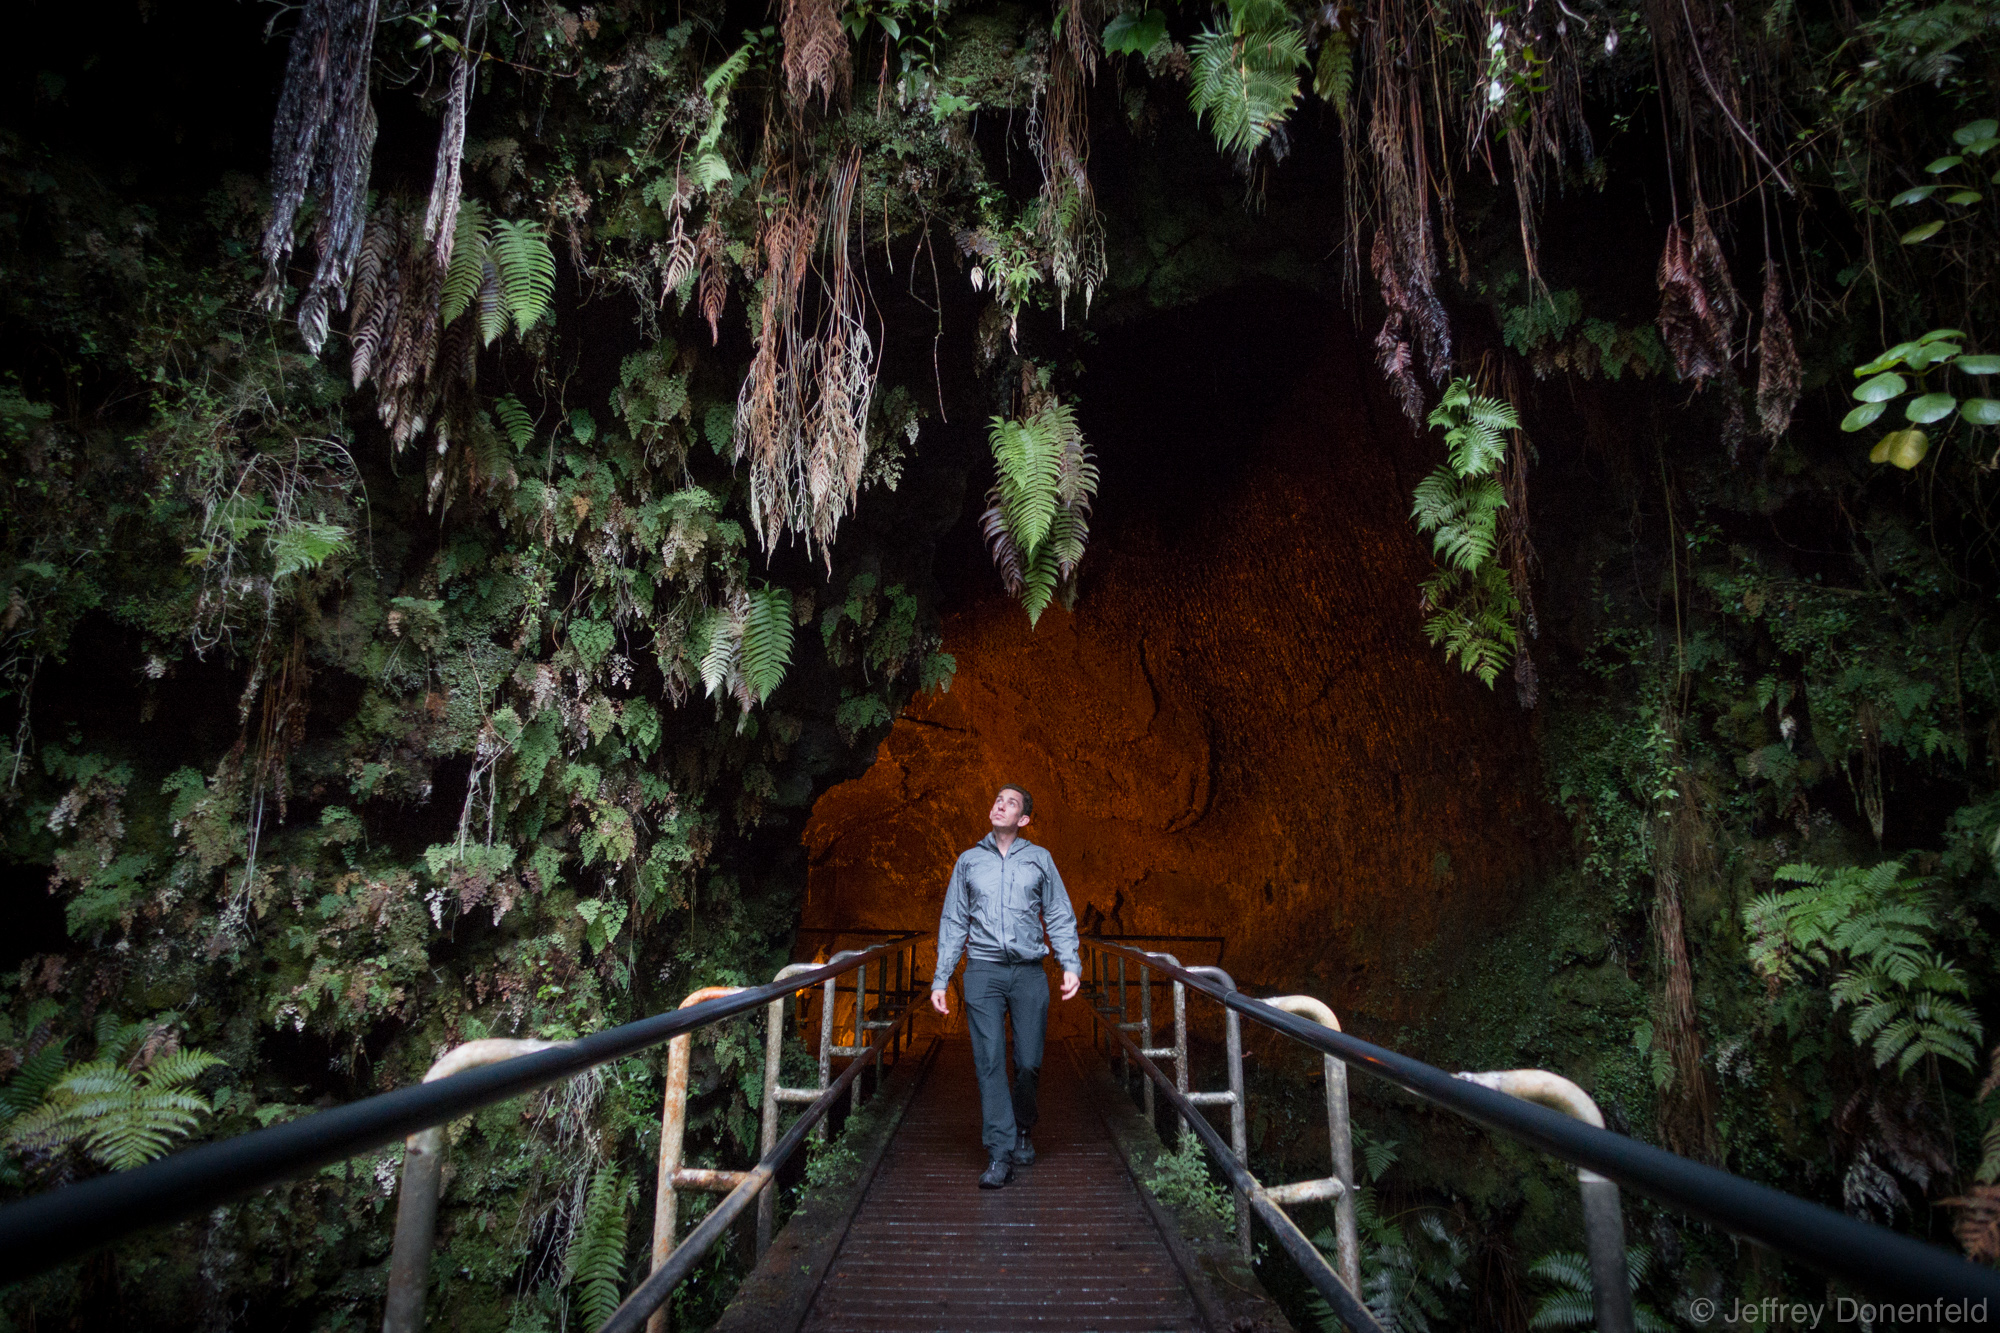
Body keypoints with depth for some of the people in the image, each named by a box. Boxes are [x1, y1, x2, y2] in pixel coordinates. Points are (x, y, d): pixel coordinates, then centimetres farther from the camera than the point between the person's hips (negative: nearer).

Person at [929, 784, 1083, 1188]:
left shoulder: (1039, 859, 11)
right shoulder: (969, 861, 13)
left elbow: (1060, 917, 9)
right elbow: (953, 924, 13)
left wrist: (1071, 965, -5)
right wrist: (941, 979, 7)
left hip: (1029, 972, 0)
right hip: (983, 971, 0)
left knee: (1029, 1062, 1)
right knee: (989, 1061, -6)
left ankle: (1023, 1130, 27)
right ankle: (1000, 1155, -2)